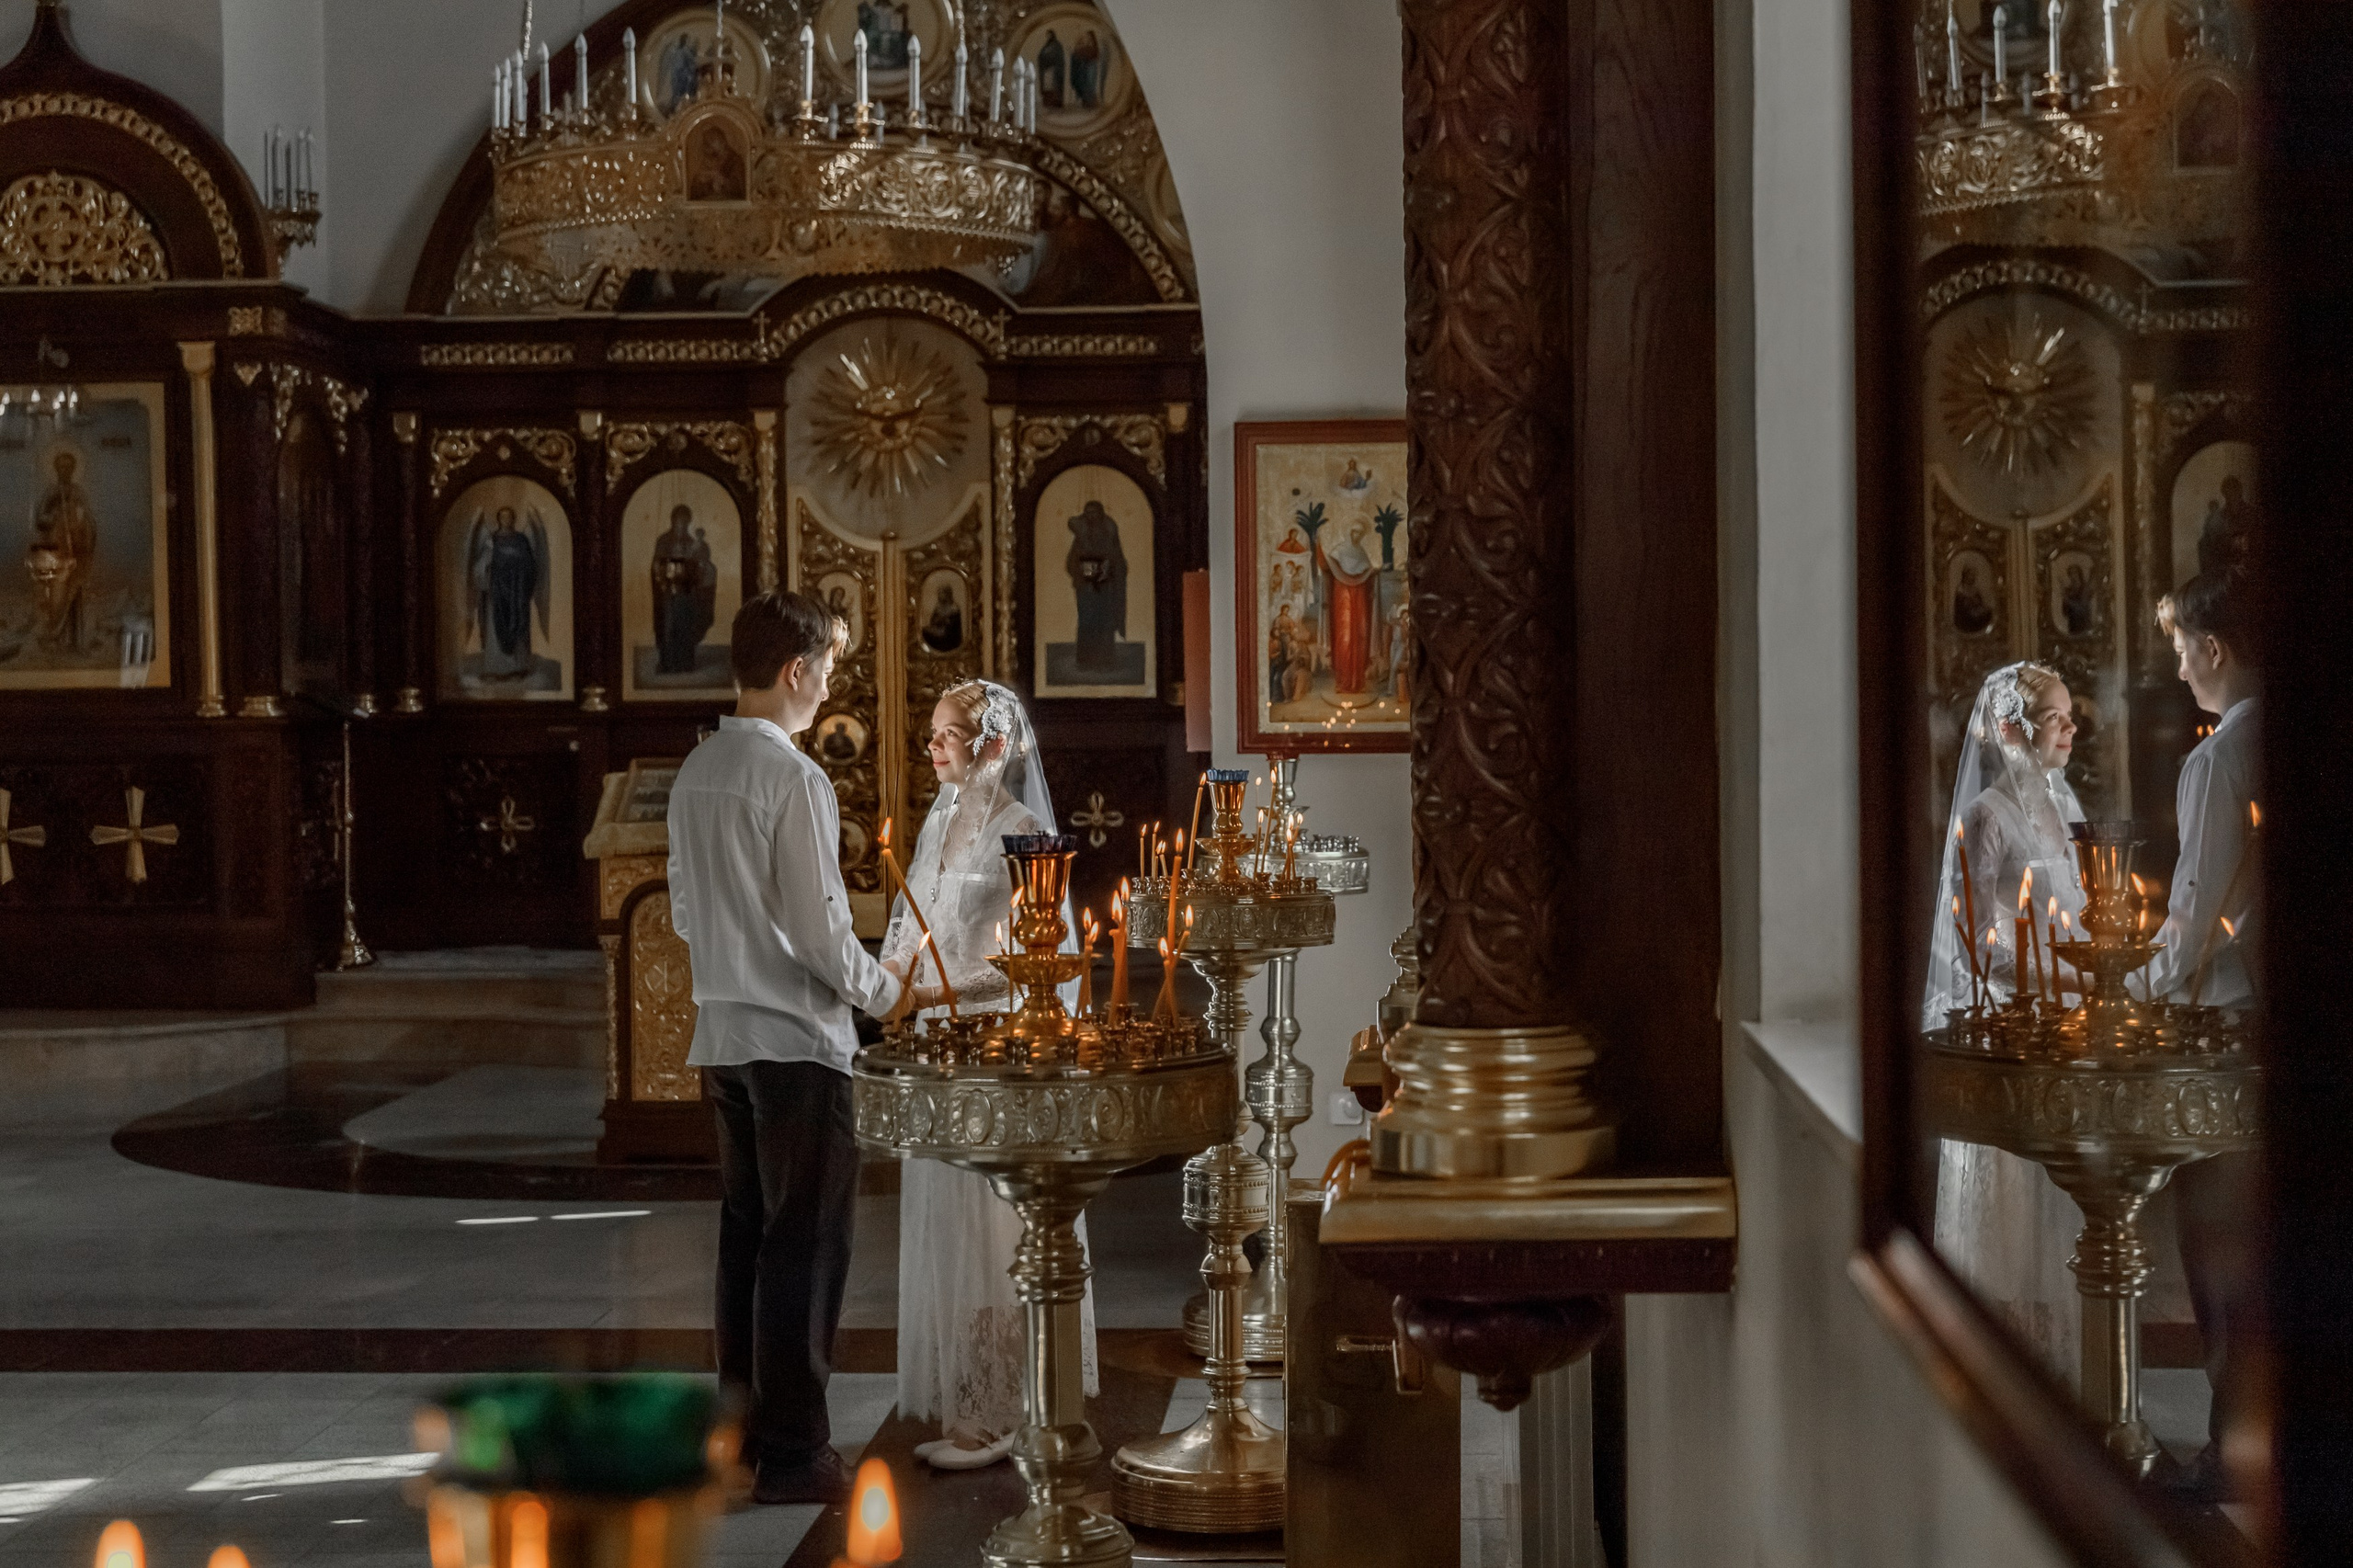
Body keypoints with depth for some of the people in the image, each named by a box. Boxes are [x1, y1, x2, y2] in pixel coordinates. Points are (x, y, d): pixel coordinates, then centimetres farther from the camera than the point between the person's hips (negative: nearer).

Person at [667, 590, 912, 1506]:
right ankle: (791, 1453, 1)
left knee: (747, 1234, 15)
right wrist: (880, 991, -1)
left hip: (724, 1035, 8)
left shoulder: (695, 773, 10)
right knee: (804, 1245, -2)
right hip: (796, 1037, -8)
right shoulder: (793, 778, -16)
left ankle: (744, 1427, 23)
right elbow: (818, 928, -17)